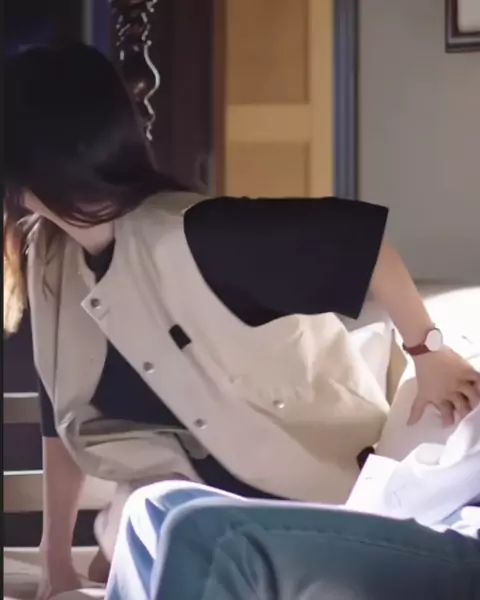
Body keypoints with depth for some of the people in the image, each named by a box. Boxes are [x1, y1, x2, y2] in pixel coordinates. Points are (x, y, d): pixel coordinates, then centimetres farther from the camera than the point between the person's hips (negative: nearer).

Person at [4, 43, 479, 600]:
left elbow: (358, 232, -33)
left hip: (324, 476, -7)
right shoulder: (50, 264, -9)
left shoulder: (185, 236, -33)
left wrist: (427, 352, -24)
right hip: (210, 488, 7)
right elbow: (67, 415, 1)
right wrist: (55, 555, 3)